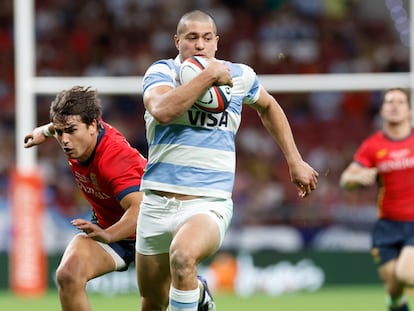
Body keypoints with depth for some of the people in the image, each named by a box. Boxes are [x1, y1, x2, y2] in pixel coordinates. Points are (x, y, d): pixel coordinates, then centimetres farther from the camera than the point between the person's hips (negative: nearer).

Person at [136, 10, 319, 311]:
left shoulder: (240, 75, 5)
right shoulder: (162, 71, -3)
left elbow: (269, 107, 27)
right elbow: (162, 111, -26)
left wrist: (295, 161, 24)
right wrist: (208, 76, -22)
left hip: (209, 204, -1)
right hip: (158, 203, 1)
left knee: (182, 255, -36)